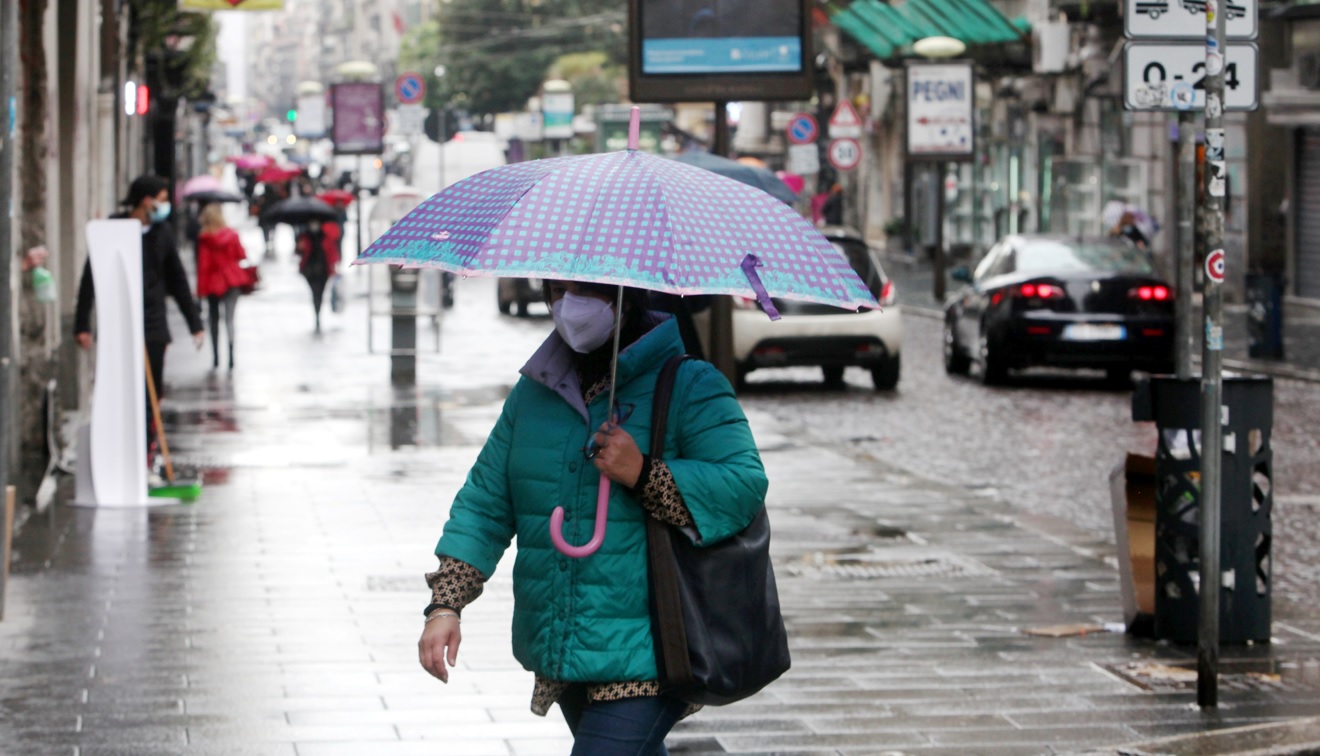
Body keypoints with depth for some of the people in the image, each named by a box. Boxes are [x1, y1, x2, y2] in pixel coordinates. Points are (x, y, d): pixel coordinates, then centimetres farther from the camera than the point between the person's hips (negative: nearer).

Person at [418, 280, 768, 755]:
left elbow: (744, 487, -15)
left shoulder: (689, 387, -5)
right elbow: (485, 501, 11)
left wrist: (644, 474, -26)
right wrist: (445, 605, -1)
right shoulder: (533, 393, 12)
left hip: (644, 661, -7)